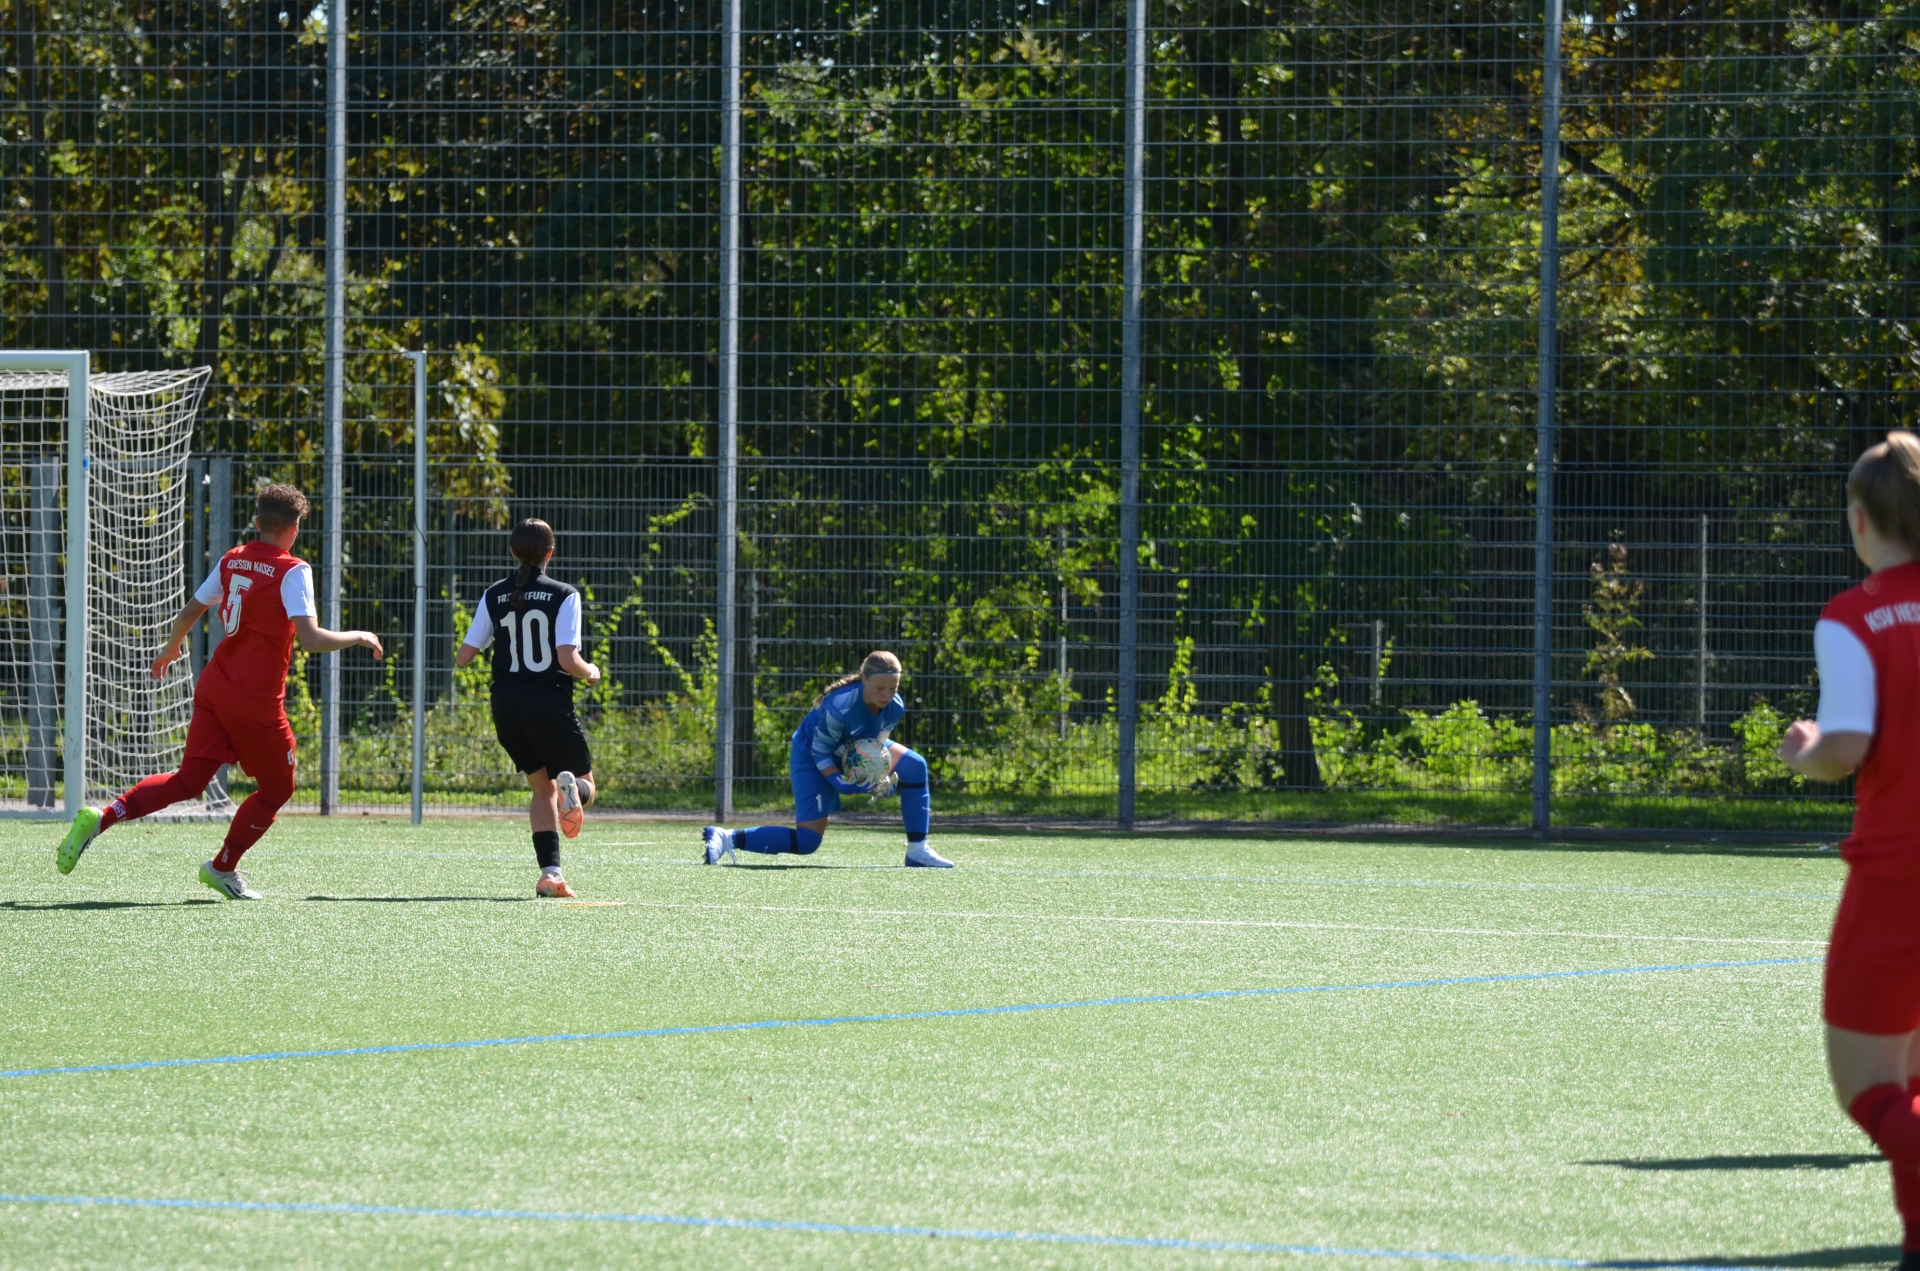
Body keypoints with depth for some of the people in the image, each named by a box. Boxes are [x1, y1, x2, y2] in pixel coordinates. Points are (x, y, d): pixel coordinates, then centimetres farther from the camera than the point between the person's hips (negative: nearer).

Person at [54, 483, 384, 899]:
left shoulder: (232, 560, 8)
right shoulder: (292, 572, -11)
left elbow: (189, 613, 17)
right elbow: (311, 639, -21)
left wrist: (172, 648, 36)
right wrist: (360, 638, -5)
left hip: (214, 689, 6)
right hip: (257, 703, -6)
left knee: (188, 782, 7)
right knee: (277, 787, 16)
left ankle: (101, 818, -12)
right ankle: (223, 869, 25)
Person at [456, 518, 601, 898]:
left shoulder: (494, 596, 5)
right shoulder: (563, 596, -6)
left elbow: (463, 657, 4)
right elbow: (568, 659, -15)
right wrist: (590, 672, 7)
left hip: (507, 707, 4)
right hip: (550, 703, -4)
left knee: (543, 787, 18)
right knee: (586, 784, 11)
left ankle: (550, 873, 1)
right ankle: (572, 787, -30)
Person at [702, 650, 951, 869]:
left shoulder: (895, 708, -19)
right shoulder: (839, 707, -38)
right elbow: (820, 752, -26)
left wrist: (885, 775, -18)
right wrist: (842, 784, -34)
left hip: (855, 750, 7)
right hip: (810, 754, -7)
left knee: (915, 766, -7)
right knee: (807, 841, -16)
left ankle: (918, 850, 1)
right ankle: (727, 839, -9)